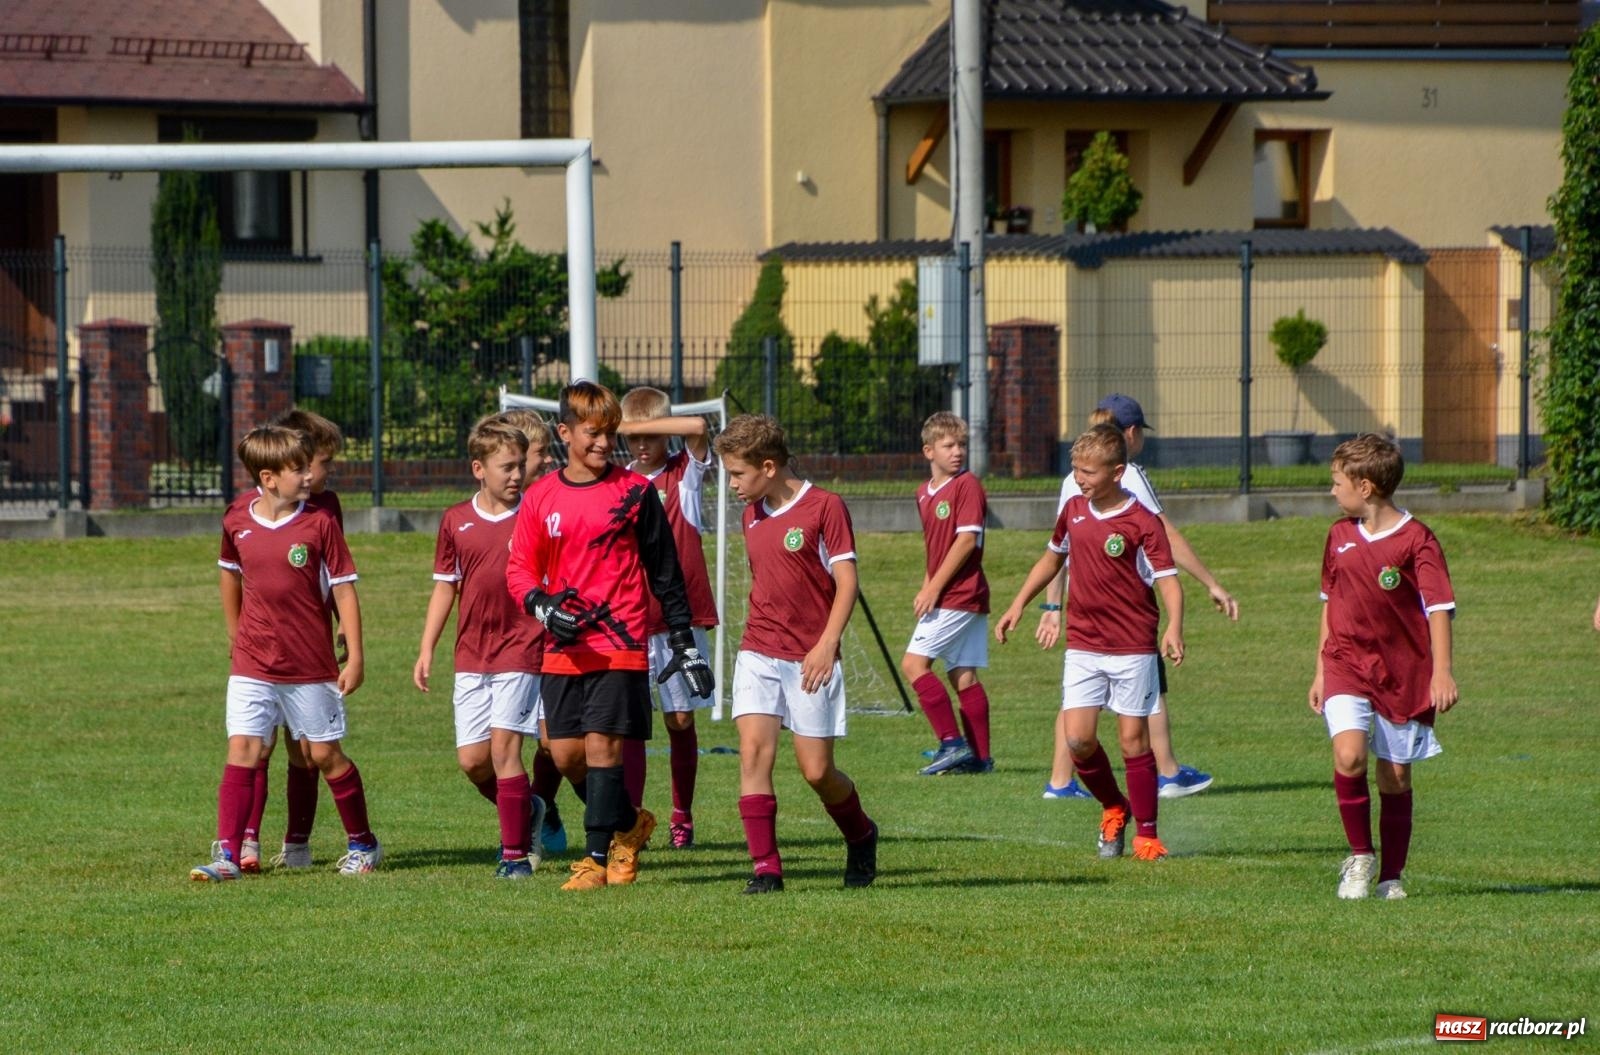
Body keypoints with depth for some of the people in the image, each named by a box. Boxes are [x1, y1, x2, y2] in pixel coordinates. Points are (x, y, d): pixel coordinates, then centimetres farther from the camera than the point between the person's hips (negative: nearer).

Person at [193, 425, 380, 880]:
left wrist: (354, 656, -8)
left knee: (324, 754, 8)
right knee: (242, 751, -8)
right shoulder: (237, 523, 0)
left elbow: (344, 589, -5)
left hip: (311, 667, -2)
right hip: (252, 666, 2)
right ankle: (227, 854, -9)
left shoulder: (319, 523, -8)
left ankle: (363, 843, 26)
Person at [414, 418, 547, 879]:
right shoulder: (456, 521, 7)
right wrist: (426, 650, 10)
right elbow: (445, 585, 14)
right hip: (471, 655, 4)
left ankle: (516, 852, -2)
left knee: (504, 746, -11)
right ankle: (525, 811, 28)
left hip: (519, 648, -4)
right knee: (472, 759, 0)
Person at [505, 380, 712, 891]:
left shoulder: (634, 491, 0)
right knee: (565, 753, 2)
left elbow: (665, 570, 6)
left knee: (602, 746, -10)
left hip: (620, 643, -3)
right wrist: (544, 608, -12)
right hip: (563, 646, 3)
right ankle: (628, 822, 25)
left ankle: (598, 858, -6)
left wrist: (684, 639, 6)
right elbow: (520, 569, 8)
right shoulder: (540, 498, 5)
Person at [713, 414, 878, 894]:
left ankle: (860, 836, 28)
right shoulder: (752, 514, 11)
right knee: (753, 751, -13)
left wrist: (826, 646, -19)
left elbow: (846, 583, -11)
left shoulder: (825, 507, -9)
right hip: (758, 652, 5)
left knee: (816, 769, -1)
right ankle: (765, 867, -11)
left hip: (810, 660, -5)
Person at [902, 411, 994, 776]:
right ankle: (979, 756, 9)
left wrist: (935, 587, -16)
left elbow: (967, 539, -16)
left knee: (914, 662, -11)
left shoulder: (967, 486, -9)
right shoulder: (924, 493, 16)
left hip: (958, 594, -8)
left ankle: (953, 743, -12)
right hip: (957, 596, 8)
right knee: (963, 676, 7)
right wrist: (926, 587, 10)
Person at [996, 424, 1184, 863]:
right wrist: (1019, 604, 21)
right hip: (1083, 646, 5)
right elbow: (1053, 557, 23)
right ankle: (1113, 809, 20)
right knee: (1078, 739, -5)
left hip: (1132, 648, -5)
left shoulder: (1142, 523, -13)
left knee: (1133, 738, -1)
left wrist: (1174, 630, -33)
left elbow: (1168, 580, -17)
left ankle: (1147, 834, 10)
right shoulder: (1074, 510, 5)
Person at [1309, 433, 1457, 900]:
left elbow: (1439, 608, -10)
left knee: (1396, 775, 3)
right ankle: (1359, 856, -3)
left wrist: (1442, 673, -18)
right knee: (1348, 756, -20)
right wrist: (1321, 670, 19)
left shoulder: (1415, 539, -8)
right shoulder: (1340, 535, 8)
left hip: (1402, 670, -3)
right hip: (1347, 664, 3)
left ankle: (1390, 876, 16)